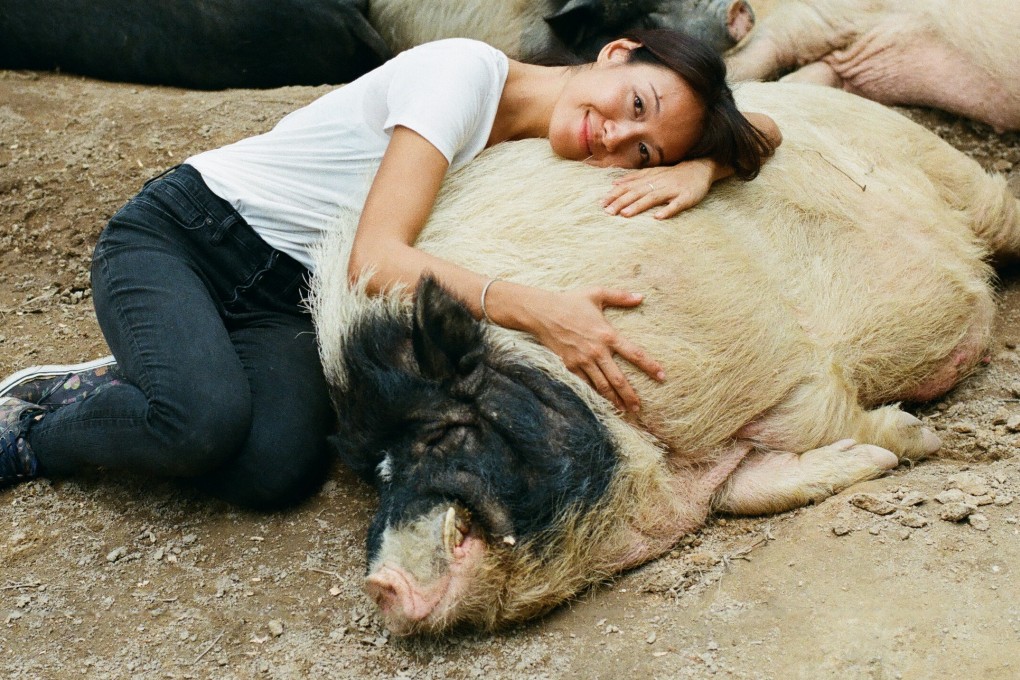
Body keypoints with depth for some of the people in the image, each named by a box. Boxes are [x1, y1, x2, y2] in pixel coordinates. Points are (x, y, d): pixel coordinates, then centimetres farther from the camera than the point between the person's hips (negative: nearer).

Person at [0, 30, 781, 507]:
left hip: (283, 302, 5)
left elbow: (761, 132, 1)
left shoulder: (547, 156, -2)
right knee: (206, 418, -34)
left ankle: (112, 389, 3)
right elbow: (379, 259, -30)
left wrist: (696, 168, -21)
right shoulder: (469, 70, -22)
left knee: (282, 469, -24)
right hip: (177, 233, -5)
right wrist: (536, 309, -41)